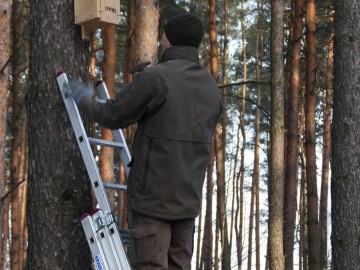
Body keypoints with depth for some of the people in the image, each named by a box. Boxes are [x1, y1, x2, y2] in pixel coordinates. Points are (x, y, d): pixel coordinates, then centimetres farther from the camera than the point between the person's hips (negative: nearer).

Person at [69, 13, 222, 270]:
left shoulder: (155, 77, -12)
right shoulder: (212, 87, 12)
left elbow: (115, 116, -4)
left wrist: (86, 100, 16)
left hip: (153, 196, -6)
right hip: (189, 198, 7)